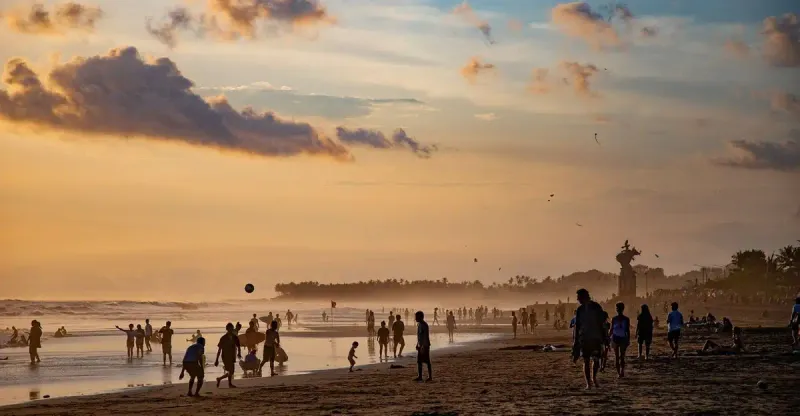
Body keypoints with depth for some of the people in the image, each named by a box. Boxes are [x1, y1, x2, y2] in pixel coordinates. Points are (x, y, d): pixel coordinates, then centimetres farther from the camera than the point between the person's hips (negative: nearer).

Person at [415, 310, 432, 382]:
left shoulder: (424, 325, -17)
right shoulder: (419, 324, 13)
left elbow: (425, 336, -22)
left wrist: (423, 346, -25)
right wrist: (418, 344, 22)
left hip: (424, 346, -10)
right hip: (420, 346, 10)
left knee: (427, 361, -5)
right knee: (419, 361, 10)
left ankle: (430, 377, -2)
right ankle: (419, 376, 13)